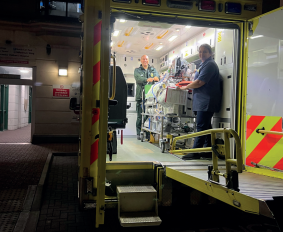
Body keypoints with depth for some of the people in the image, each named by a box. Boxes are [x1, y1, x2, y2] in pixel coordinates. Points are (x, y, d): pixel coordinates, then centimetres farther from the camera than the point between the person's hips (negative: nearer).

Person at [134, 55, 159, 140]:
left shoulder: (153, 69, 18)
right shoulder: (137, 70, 11)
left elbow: (157, 76, -2)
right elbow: (138, 78, -11)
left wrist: (156, 78, -28)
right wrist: (147, 79, -31)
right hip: (141, 96, -2)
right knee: (140, 115, -2)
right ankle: (139, 133, 6)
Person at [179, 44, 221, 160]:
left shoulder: (210, 64, -10)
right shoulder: (204, 64, 23)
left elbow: (199, 82, -17)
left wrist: (186, 87, -4)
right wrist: (189, 85, 15)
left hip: (206, 101, -11)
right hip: (202, 101, 11)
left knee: (201, 126, -10)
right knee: (206, 126, 12)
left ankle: (195, 152, -9)